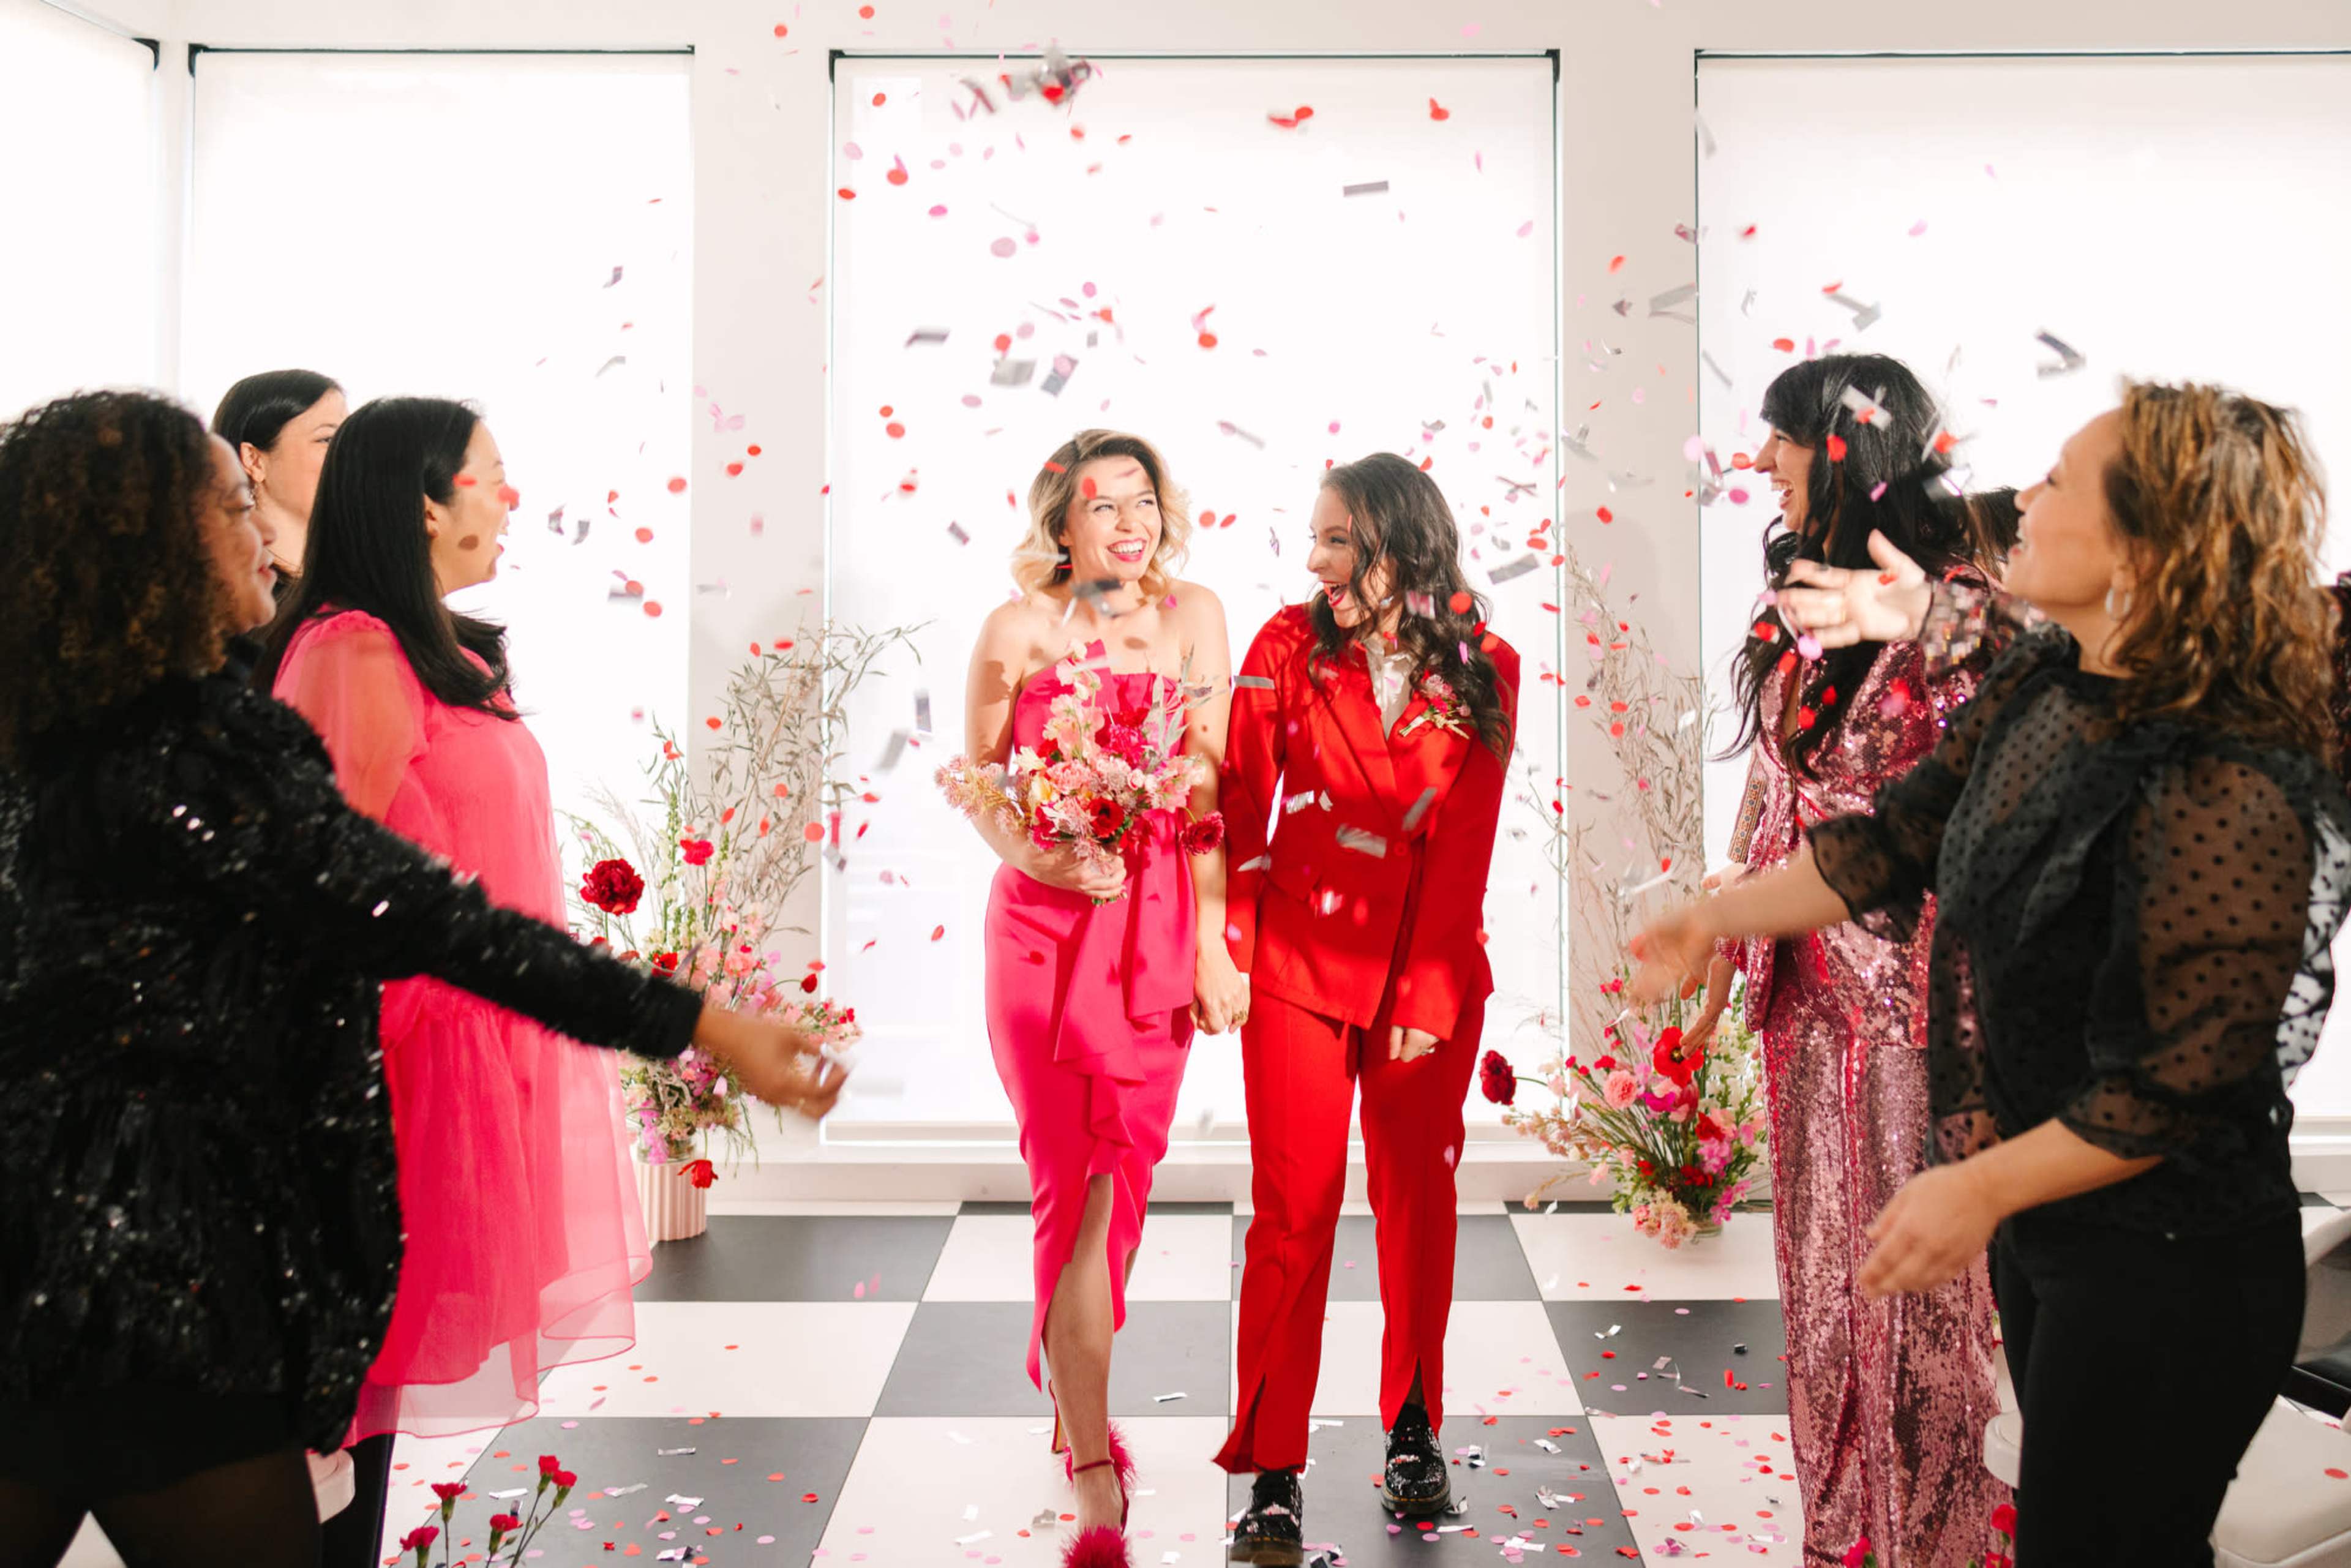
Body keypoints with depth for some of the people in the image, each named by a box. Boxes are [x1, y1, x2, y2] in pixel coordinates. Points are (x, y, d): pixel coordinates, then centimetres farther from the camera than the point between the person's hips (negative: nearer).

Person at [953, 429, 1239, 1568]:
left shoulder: (1191, 615, 4)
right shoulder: (1018, 629, -1)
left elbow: (1212, 791, 2)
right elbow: (975, 777, 6)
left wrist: (1215, 941, -2)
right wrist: (1036, 855, -13)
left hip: (1161, 923, 2)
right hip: (1046, 921, -2)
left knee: (1118, 1176, 8)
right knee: (1077, 1179, -6)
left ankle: (1071, 1390, 34)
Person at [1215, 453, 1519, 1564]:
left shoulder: (1483, 672, -2)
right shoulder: (1288, 646, -2)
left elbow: (1463, 849, -3)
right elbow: (1237, 812, -1)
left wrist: (1423, 1001, -7)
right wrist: (1227, 950, -8)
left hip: (1430, 968, 1)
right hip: (1299, 962, -1)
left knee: (1417, 1196, 9)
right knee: (1294, 1207, -3)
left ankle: (1413, 1432, 27)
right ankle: (1273, 1473, 2)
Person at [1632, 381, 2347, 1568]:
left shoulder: (2225, 793, -29)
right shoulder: (2041, 687, -1)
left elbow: (2182, 1084, -26)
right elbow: (1903, 839, 11)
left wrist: (1982, 1189, -20)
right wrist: (1718, 917, 11)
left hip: (2165, 1269, -9)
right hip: (2041, 1219, 9)